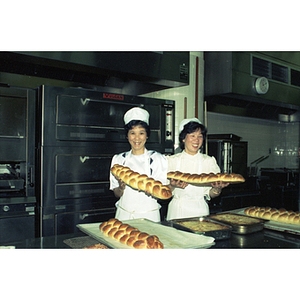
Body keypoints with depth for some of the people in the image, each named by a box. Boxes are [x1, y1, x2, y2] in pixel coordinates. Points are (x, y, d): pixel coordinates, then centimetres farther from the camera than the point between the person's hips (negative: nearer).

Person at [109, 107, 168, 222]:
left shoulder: (158, 159, -1)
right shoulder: (118, 159, 6)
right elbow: (117, 194, 7)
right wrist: (121, 188, -13)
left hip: (148, 215, -1)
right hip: (124, 214, 2)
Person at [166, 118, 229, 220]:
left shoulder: (209, 161, 6)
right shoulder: (172, 160, 3)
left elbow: (211, 195, 5)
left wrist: (217, 188, -15)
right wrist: (172, 186, -19)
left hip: (200, 211, 1)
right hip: (178, 211, -1)